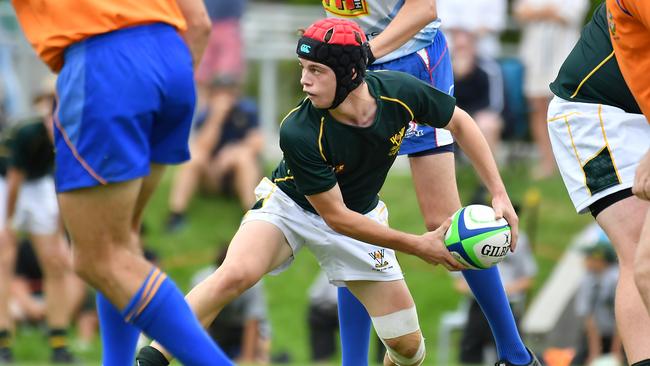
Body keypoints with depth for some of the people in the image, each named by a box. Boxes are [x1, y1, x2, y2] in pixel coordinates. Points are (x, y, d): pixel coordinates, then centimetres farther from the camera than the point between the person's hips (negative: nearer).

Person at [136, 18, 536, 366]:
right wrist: (418, 245, -23)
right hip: (292, 205, -4)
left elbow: (460, 122, -5)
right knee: (236, 273, -35)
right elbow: (334, 216, -24)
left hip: (361, 214, 4)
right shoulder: (298, 133, -33)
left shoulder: (401, 92, -25)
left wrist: (500, 194, -9)